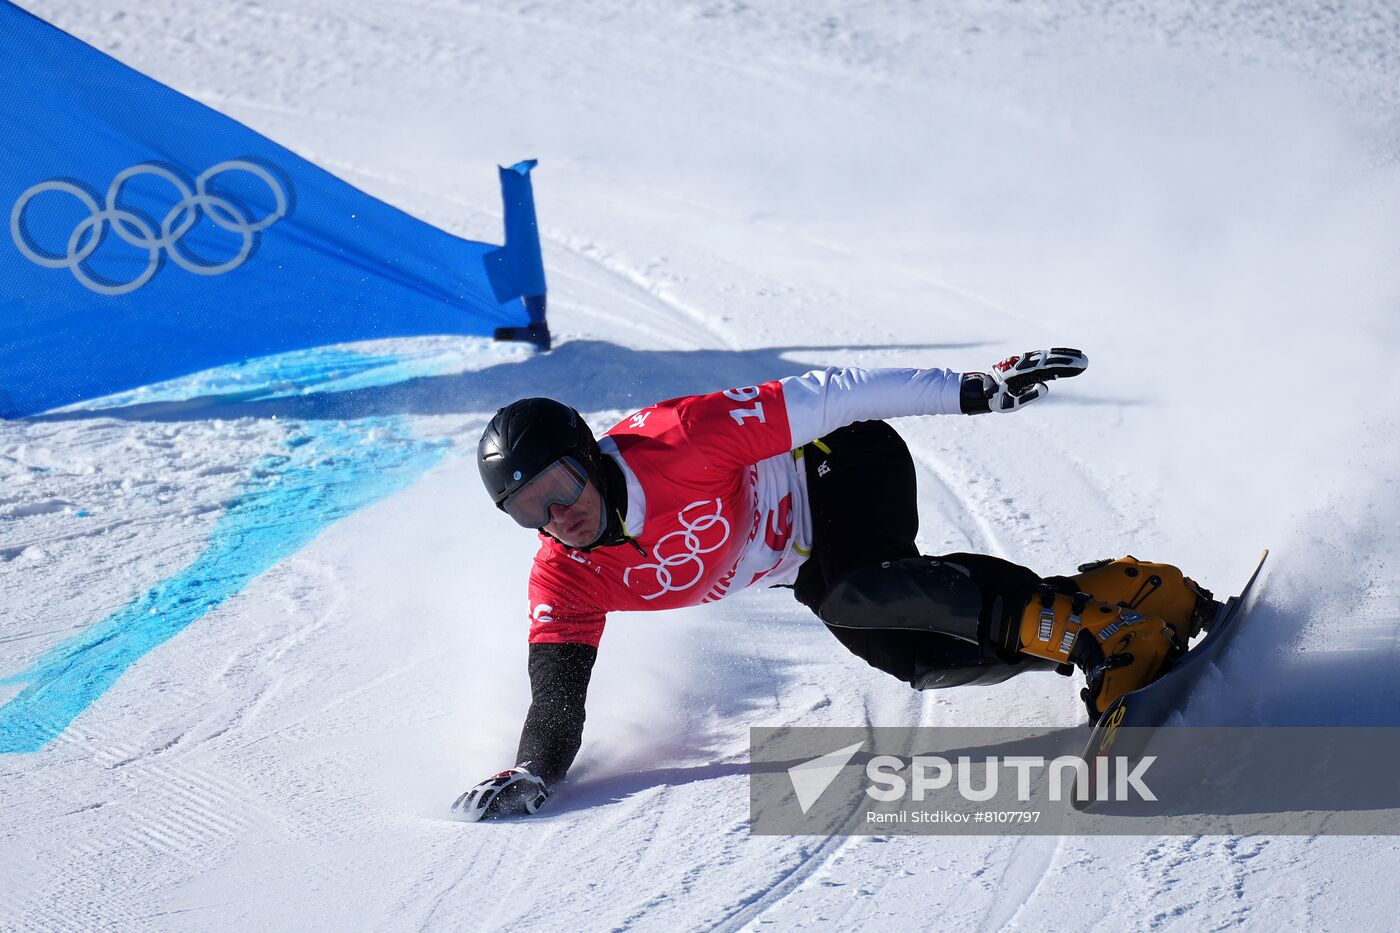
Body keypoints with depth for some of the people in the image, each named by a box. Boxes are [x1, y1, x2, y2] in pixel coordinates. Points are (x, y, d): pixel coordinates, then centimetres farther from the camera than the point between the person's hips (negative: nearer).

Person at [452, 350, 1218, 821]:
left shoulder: (678, 445, -33)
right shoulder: (565, 583, -16)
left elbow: (825, 396, -27)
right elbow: (557, 702, -11)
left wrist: (974, 390, -28)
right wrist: (531, 772, -32)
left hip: (845, 464, -6)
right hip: (804, 565, 6)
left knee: (856, 592, -35)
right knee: (921, 661, -10)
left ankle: (1091, 614, -32)